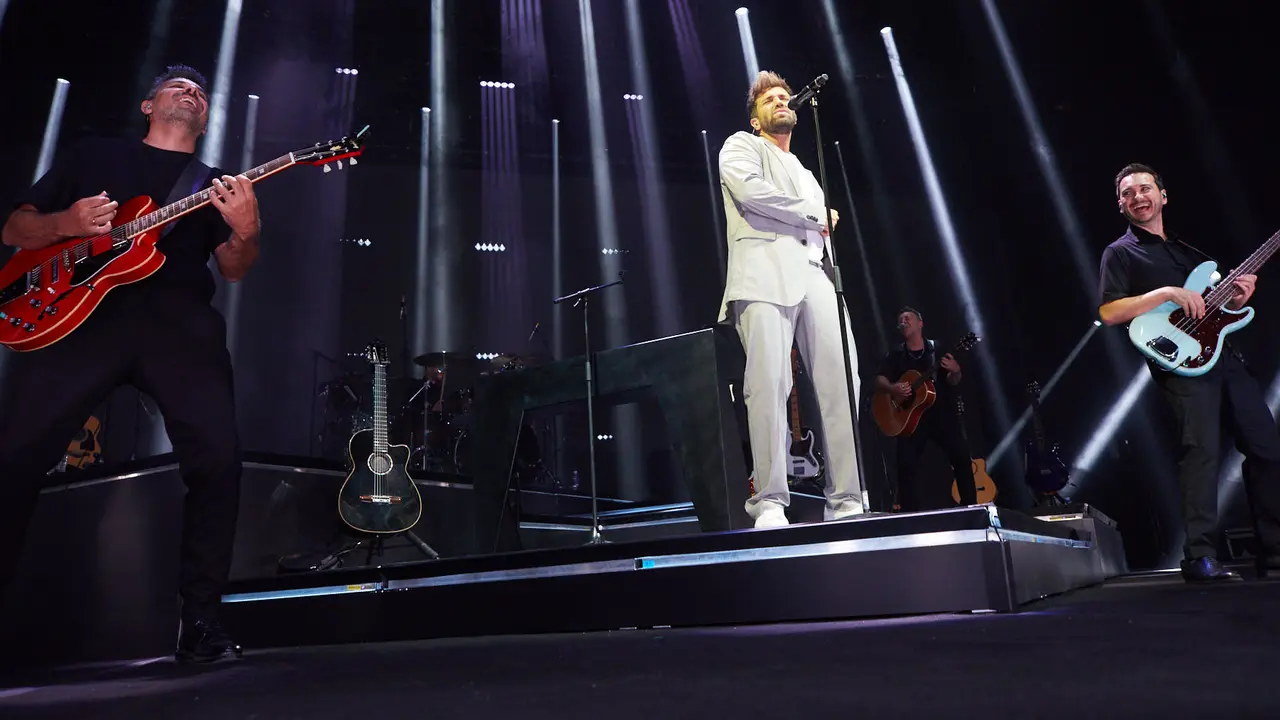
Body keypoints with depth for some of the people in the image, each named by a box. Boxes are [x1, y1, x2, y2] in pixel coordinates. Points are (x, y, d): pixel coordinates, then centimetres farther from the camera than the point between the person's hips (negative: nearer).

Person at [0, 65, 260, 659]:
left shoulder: (217, 184, 24)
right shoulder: (92, 155, 24)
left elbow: (233, 268, 11)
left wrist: (245, 231, -12)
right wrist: (65, 223, -4)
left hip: (178, 318, 0)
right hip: (79, 309, 1)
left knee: (217, 455, -17)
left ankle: (200, 617, -6)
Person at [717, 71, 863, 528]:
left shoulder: (805, 174, 37)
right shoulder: (741, 147, 17)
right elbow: (749, 191, -5)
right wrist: (816, 215, 4)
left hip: (813, 276, 6)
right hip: (765, 274, -6)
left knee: (842, 379, -10)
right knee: (768, 384, -18)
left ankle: (846, 500, -10)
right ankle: (769, 501, -15)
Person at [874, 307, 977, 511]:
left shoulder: (937, 349, 4)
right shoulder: (896, 355, 5)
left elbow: (952, 383, 0)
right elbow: (879, 381, -2)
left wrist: (955, 372, -24)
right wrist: (892, 389, -24)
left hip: (942, 413, 0)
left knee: (962, 458, -4)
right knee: (906, 464, -12)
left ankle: (971, 506, 13)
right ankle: (909, 512, -3)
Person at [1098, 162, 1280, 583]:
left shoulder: (1187, 249, 26)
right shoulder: (1121, 252, 4)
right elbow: (1108, 312, -11)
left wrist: (1238, 295, 7)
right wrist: (1167, 293, -14)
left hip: (1226, 356, 8)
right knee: (1202, 449, -20)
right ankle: (1199, 557, -19)